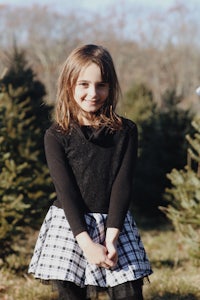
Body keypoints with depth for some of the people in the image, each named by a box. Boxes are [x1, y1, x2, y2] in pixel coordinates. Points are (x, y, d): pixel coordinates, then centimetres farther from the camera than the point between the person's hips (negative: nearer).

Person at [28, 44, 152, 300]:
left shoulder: (126, 131, 2)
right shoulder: (56, 136, -2)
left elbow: (122, 186, -4)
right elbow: (65, 191, -8)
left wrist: (111, 238, -15)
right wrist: (86, 243, -17)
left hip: (115, 224, 1)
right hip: (69, 225, -1)